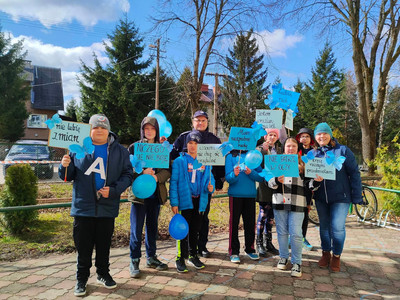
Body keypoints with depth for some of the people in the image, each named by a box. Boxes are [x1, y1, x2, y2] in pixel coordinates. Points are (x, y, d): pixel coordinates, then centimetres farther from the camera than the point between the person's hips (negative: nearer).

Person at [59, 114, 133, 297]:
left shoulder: (119, 151, 3)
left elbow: (127, 175, -1)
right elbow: (68, 176, 8)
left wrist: (113, 190, -15)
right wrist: (65, 166, -14)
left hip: (107, 207, 0)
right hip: (83, 206, 0)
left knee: (104, 244, 14)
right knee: (83, 245, 9)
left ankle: (103, 274, 33)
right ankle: (81, 279, 26)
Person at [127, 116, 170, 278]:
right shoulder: (134, 147, 2)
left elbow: (168, 171, 3)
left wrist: (157, 177, -16)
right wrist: (142, 173, -20)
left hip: (155, 194, 3)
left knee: (152, 227, 13)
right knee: (136, 230, 0)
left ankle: (151, 257, 27)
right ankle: (134, 261, 13)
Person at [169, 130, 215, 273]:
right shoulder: (179, 161, -5)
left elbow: (210, 178, 14)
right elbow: (173, 182, -6)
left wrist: (210, 187, -9)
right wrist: (174, 202, -11)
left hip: (200, 201, 4)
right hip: (185, 201, -4)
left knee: (195, 230, 16)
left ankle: (193, 256, 31)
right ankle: (180, 259, 14)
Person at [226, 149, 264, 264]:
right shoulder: (231, 156, 0)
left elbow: (261, 177, 2)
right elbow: (228, 178, -6)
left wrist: (251, 173, -16)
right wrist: (235, 174, -27)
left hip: (250, 194, 2)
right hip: (235, 194, -2)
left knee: (250, 222, 10)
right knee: (234, 222, 1)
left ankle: (250, 249, 26)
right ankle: (234, 252, 11)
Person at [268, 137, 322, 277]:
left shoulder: (303, 164, 11)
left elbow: (307, 184, 10)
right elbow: (269, 182, 3)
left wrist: (316, 181, -10)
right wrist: (277, 181, -18)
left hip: (297, 203, -1)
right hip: (280, 202, 1)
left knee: (296, 233, -4)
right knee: (282, 232, 11)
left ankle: (296, 263, 10)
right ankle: (283, 257, 28)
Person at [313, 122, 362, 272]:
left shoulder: (342, 150, -4)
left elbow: (354, 173, -4)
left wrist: (356, 196, -7)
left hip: (340, 197, -3)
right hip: (320, 198, 3)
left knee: (337, 227, -2)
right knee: (324, 226, 14)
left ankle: (336, 256, 19)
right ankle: (326, 253, 32)